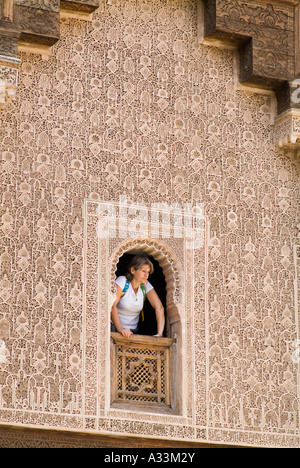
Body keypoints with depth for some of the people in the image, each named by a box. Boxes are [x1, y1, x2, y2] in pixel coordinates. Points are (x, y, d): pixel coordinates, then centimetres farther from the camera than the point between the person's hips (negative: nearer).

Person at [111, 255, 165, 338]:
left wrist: (160, 333, -15)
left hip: (133, 332, 4)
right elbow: (112, 305, -19)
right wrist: (120, 329, -31)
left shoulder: (145, 285, 3)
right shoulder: (122, 281, -8)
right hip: (115, 329, -4)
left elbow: (159, 307, -2)